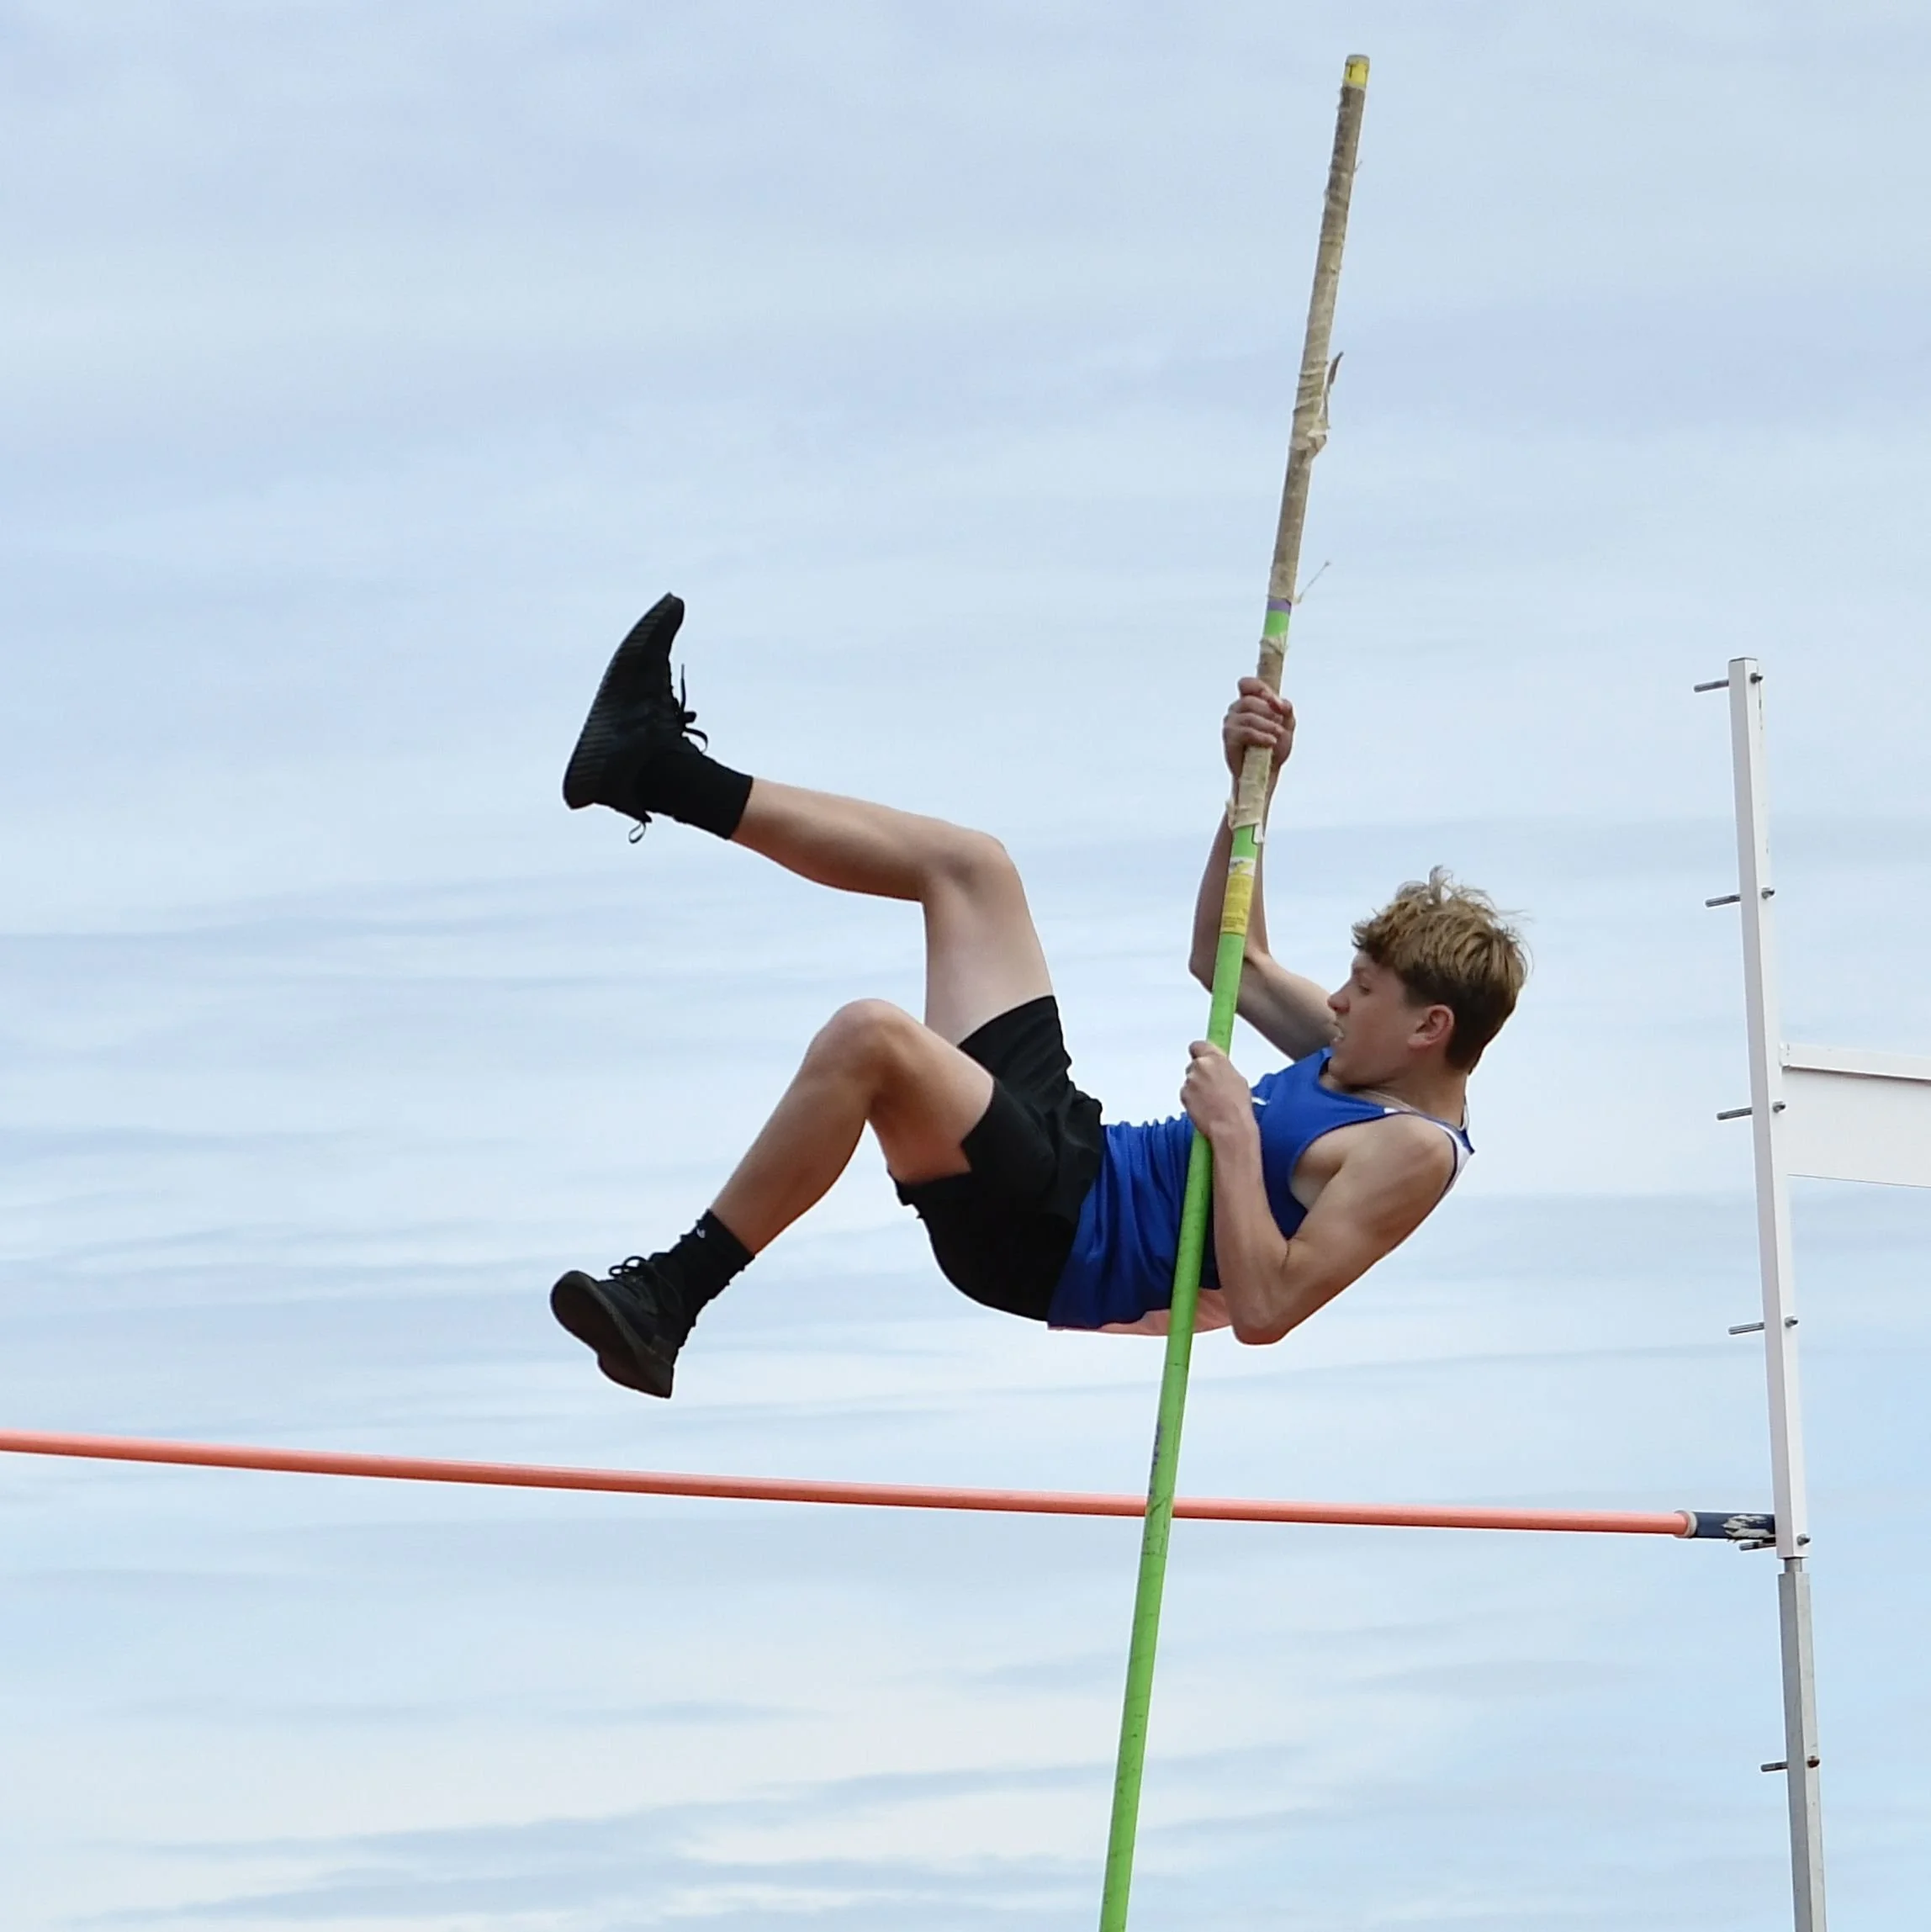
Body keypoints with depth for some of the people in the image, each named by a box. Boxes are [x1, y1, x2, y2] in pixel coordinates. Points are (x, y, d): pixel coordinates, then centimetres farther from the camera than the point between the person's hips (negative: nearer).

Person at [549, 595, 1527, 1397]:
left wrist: (1233, 1132, -27)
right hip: (1070, 1148, 10)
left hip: (1053, 1239, -10)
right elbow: (1228, 960, 25)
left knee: (868, 1034, -35)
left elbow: (1265, 1310, -28)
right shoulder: (1360, 1059, 10)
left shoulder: (1412, 1155, -17)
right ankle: (660, 772, 18)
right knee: (967, 866, 16)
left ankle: (669, 1296, -23)